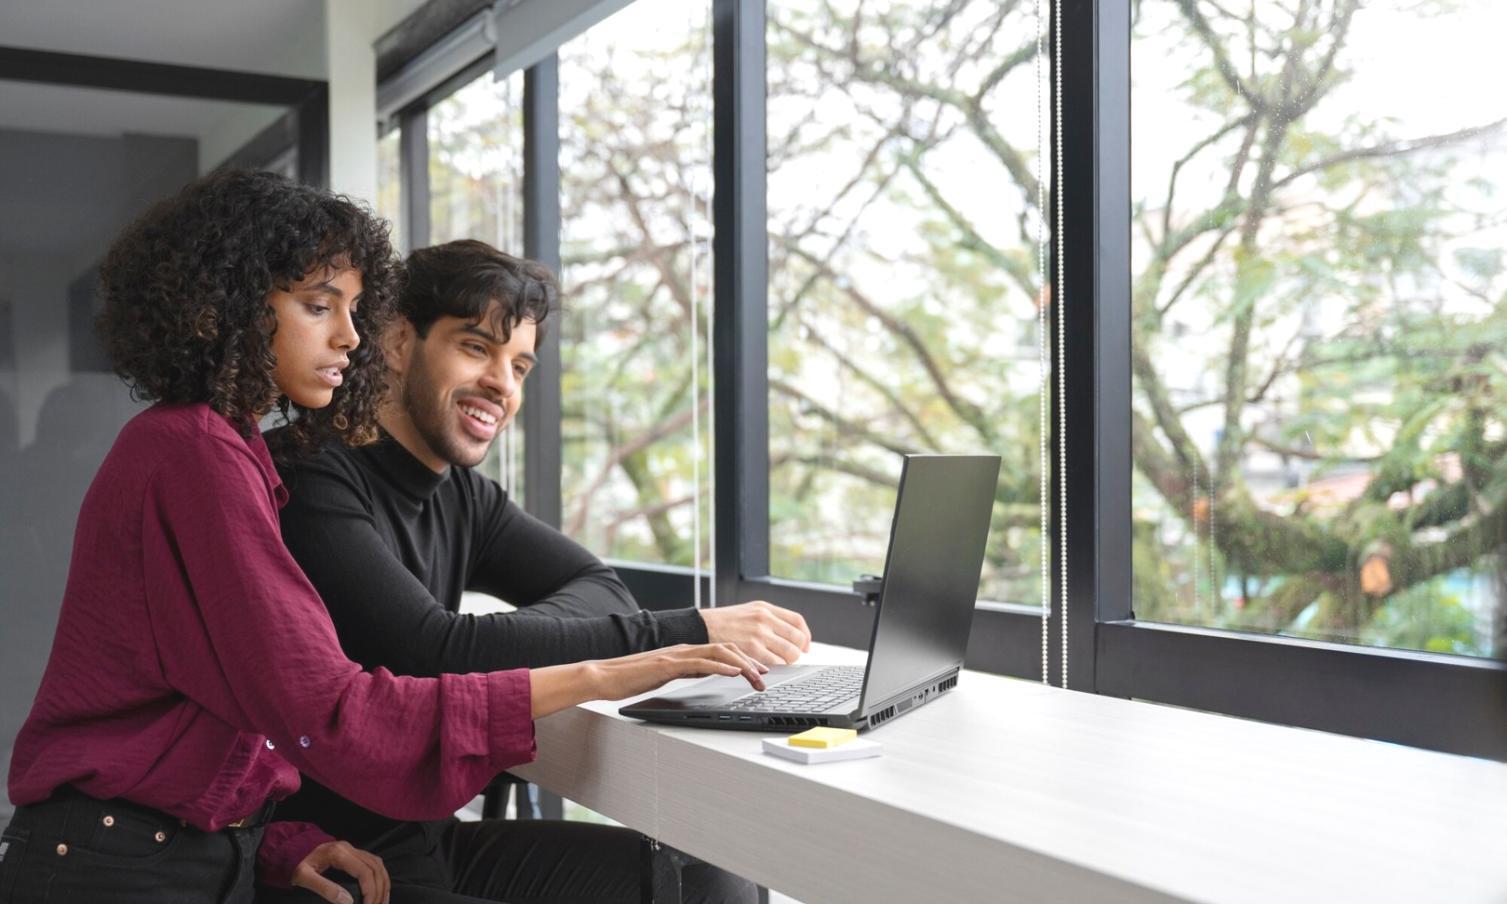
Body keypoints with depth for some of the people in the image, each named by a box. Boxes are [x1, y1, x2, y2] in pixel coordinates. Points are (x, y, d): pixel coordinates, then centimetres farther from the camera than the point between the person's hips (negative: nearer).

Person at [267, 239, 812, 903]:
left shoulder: (460, 494, 7)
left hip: (435, 837, 7)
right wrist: (688, 634, -28)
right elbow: (437, 653, -27)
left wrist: (507, 641, -20)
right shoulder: (314, 480, -18)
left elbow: (598, 587, 3)